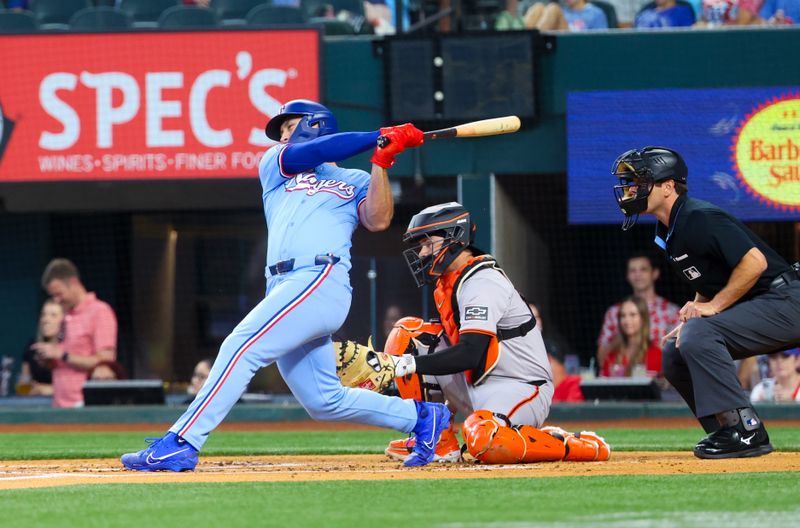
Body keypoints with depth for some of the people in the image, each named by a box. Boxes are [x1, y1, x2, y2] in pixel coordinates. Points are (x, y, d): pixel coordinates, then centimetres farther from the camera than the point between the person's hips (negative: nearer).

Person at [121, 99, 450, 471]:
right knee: (324, 402, 4)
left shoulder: (355, 181, 18)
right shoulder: (275, 165, 28)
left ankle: (180, 444, -28)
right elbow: (306, 154, 7)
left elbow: (378, 220, 0)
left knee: (242, 347, -21)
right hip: (284, 287, 6)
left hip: (322, 281, -6)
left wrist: (381, 162, -8)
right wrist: (375, 139, 5)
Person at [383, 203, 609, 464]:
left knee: (485, 442, -39)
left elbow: (469, 355, -27)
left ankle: (578, 446, -12)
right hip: (478, 388, 10)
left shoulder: (482, 283, -17)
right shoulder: (450, 281, 12)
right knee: (408, 332, 2)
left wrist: (410, 364, -29)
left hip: (522, 390, -10)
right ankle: (437, 442, 1)